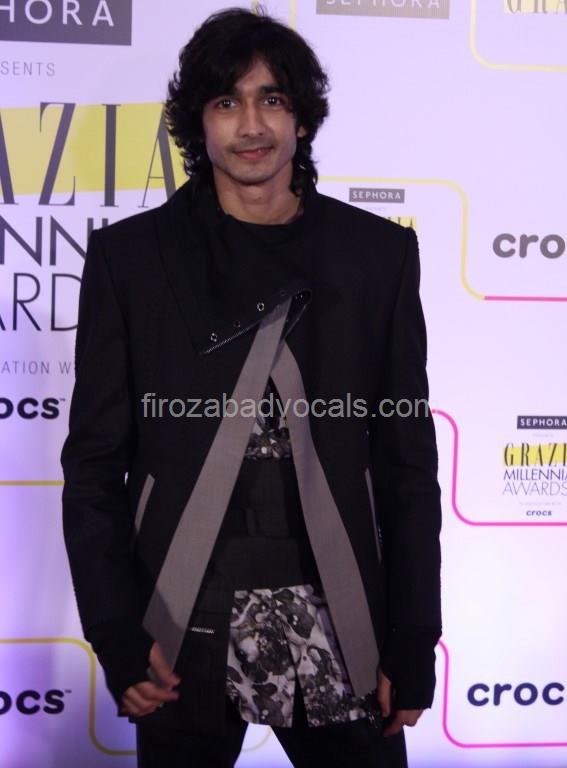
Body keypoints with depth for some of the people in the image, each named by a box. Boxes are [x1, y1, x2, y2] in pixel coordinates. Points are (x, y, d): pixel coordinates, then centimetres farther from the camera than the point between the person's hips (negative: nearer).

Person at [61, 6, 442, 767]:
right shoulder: (129, 256, -1)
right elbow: (95, 459, 0)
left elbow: (409, 457, 2)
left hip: (339, 619, 1)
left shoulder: (377, 252, 1)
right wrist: (118, 635, -8)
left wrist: (413, 641, -1)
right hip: (185, 625, 0)